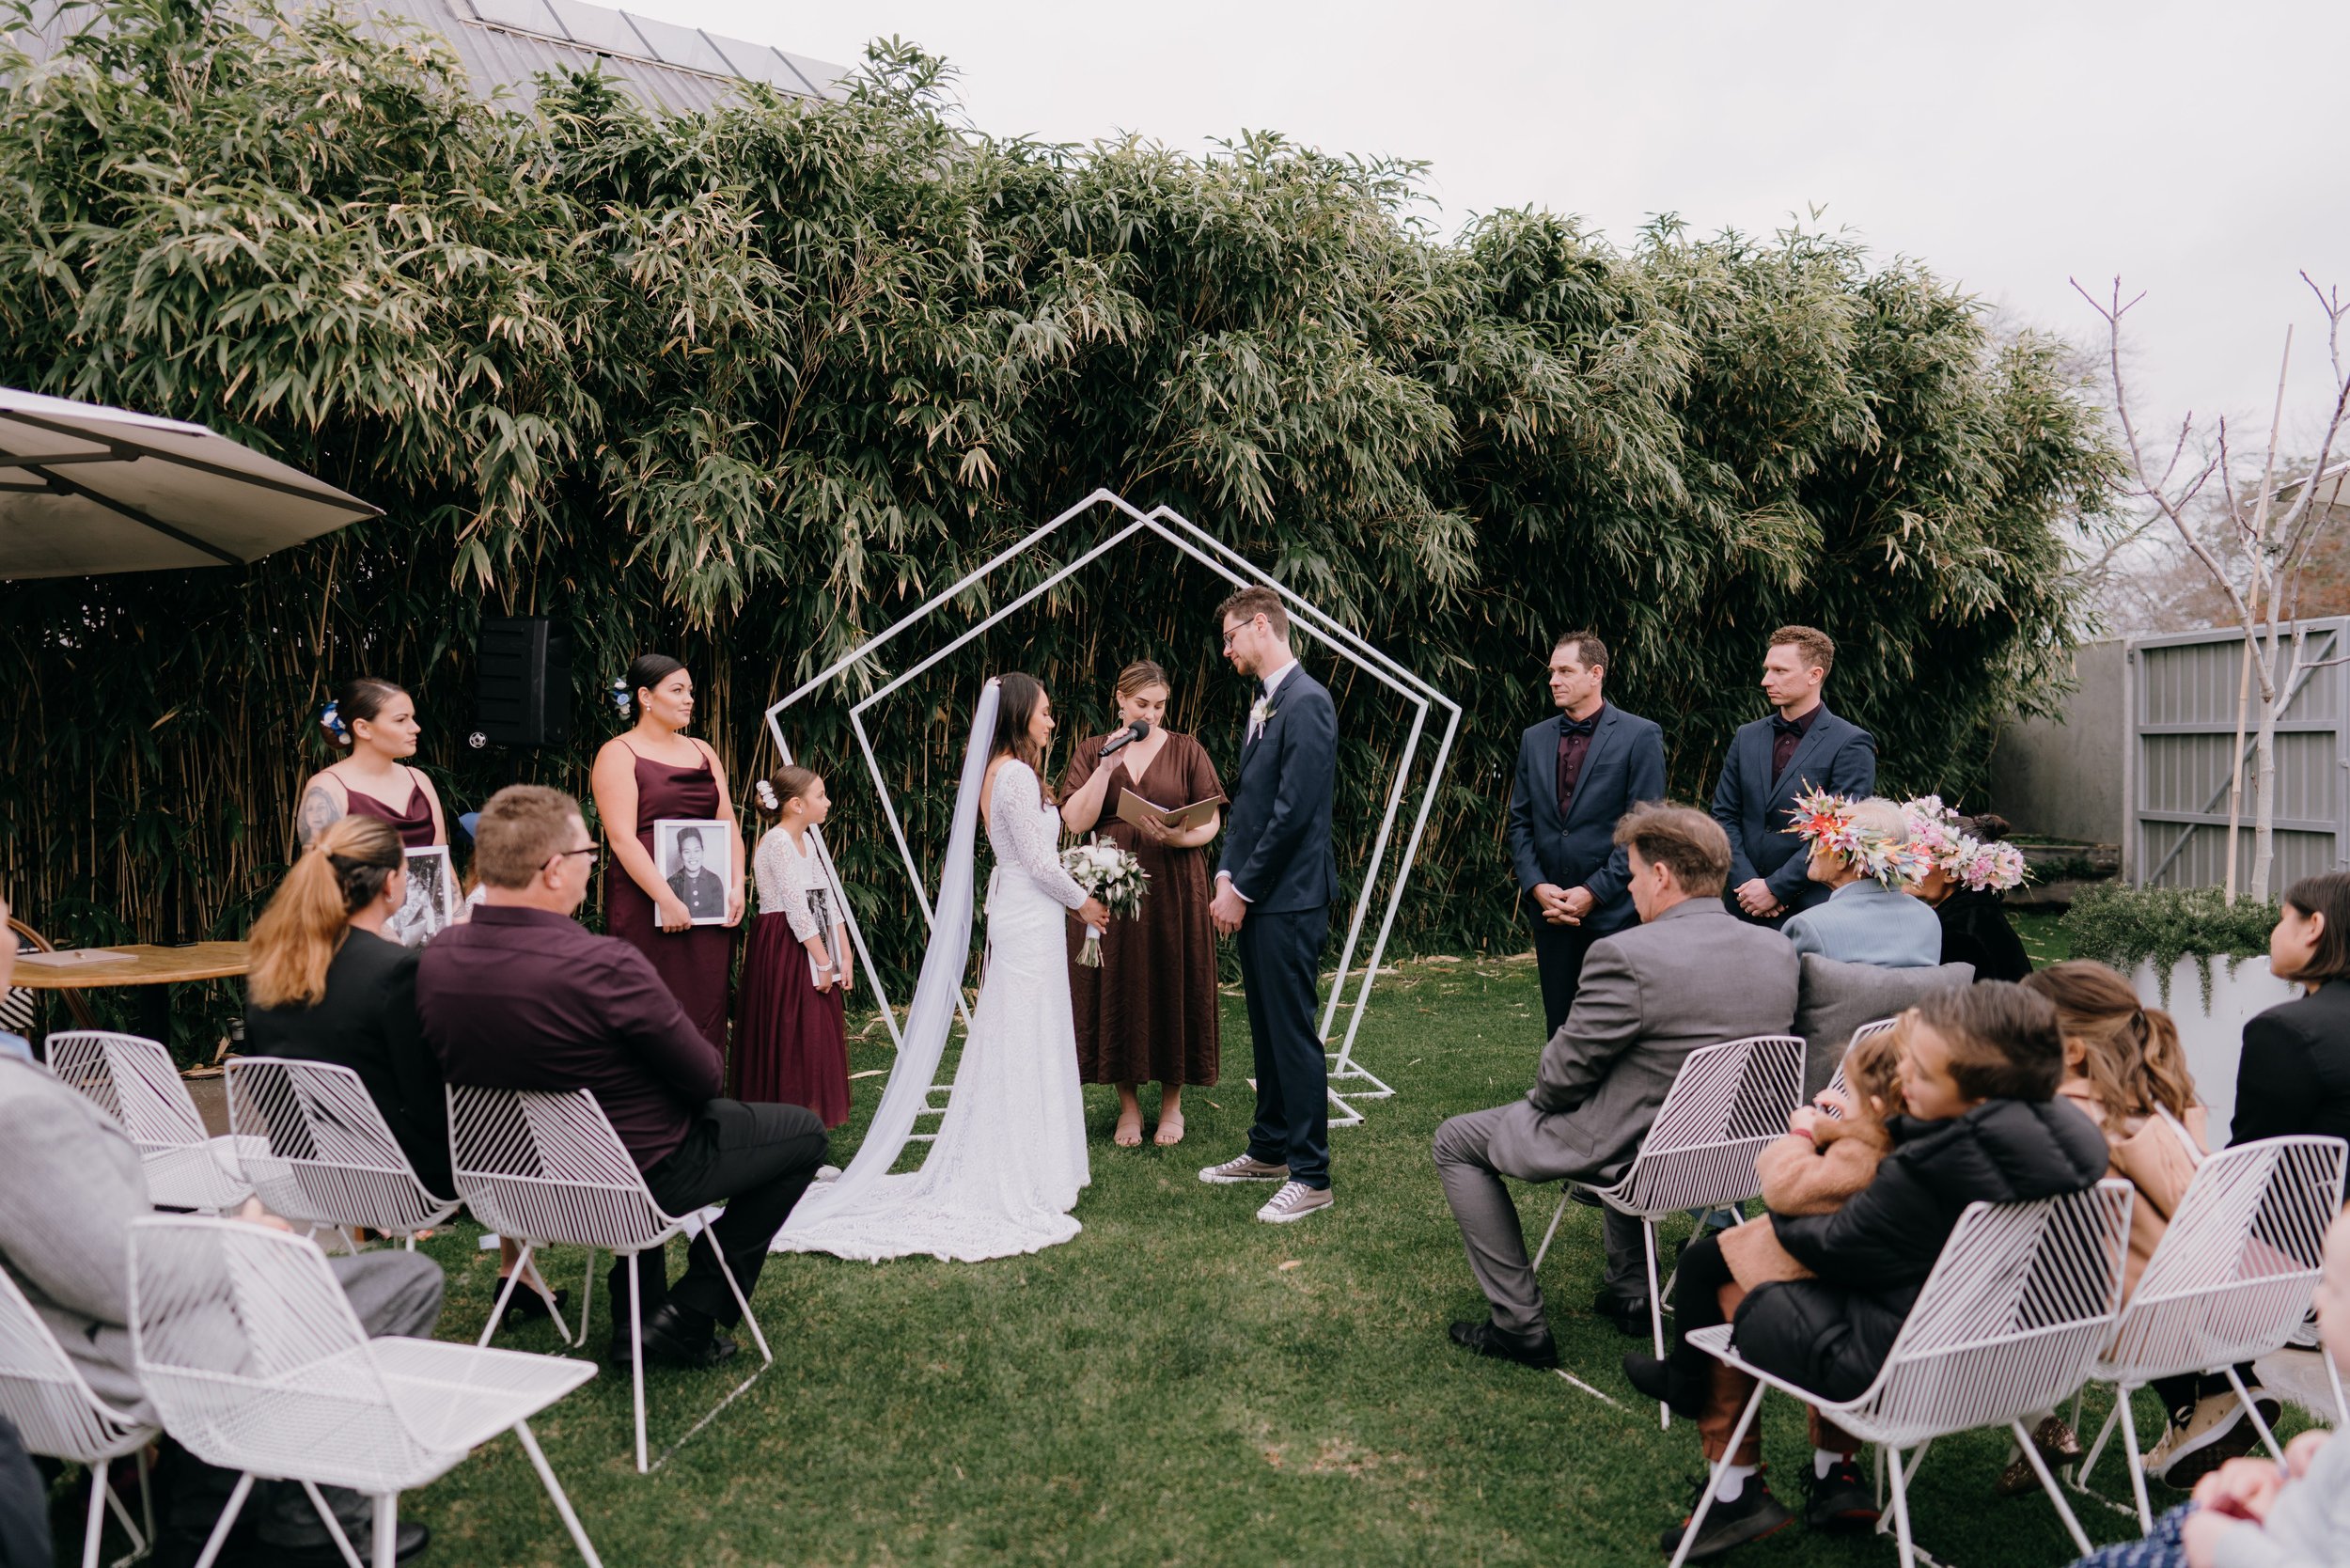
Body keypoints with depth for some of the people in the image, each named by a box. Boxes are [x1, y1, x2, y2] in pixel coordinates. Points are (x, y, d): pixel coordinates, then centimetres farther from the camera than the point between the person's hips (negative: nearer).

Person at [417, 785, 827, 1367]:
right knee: (804, 1133, 13)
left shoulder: (436, 958, -10)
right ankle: (688, 1320, 11)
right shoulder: (604, 966, -32)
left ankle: (634, 1321, 34)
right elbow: (706, 1078, -21)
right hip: (639, 1177, -7)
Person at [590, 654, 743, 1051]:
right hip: (647, 907, -5)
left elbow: (728, 825, 12)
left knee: (707, 1008, 5)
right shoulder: (619, 754, -2)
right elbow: (622, 839, -12)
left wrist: (736, 887, -2)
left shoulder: (702, 752, 15)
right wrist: (668, 900, -19)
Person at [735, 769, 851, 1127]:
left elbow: (827, 902, 11)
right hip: (783, 947, -9)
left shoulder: (807, 841, 13)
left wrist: (843, 958, 6)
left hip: (813, 945, 9)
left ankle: (810, 1111, 20)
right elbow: (797, 910, -18)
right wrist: (824, 963, -17)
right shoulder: (777, 842, -14)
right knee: (789, 1034, -5)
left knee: (821, 1031, 10)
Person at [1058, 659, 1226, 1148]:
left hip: (1173, 889, 0)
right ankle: (1128, 1104, 19)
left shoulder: (1186, 750, 4)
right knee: (1118, 990, 4)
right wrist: (1108, 764, -13)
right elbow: (1076, 821, -5)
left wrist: (1180, 837, -19)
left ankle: (1172, 1102, 20)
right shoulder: (1092, 751, 6)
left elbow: (1212, 822, 1)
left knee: (1173, 986, 3)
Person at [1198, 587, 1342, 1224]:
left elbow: (1293, 811, -20)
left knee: (1294, 1034, -2)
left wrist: (1243, 890, -15)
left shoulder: (1307, 702, -15)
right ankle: (1269, 1150, 30)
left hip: (1288, 900, -9)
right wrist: (1227, 877, 6)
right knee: (1267, 1030, 17)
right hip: (1253, 898, 9)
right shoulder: (1265, 705, 15)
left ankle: (1310, 1176, 7)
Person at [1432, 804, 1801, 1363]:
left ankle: (1520, 1323, 12)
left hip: (1632, 1158, -7)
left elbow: (1561, 1079, -18)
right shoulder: (1780, 952, -5)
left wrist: (1539, 1097, 5)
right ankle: (1629, 1292, 38)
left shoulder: (1626, 957, -27)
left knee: (1456, 1141, 11)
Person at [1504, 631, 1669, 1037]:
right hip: (1550, 909, 5)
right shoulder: (1535, 739, 11)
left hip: (1613, 910, -4)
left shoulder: (1640, 736, -3)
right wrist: (1536, 886, -3)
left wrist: (1593, 892, -12)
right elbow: (1519, 822, 11)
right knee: (1559, 1027, 9)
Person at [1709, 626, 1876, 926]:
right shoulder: (1747, 737, 11)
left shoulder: (1851, 745, -5)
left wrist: (1774, 888, -14)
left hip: (1811, 911, -4)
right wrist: (1745, 883, -5)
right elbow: (1724, 815, 9)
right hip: (1745, 908, 4)